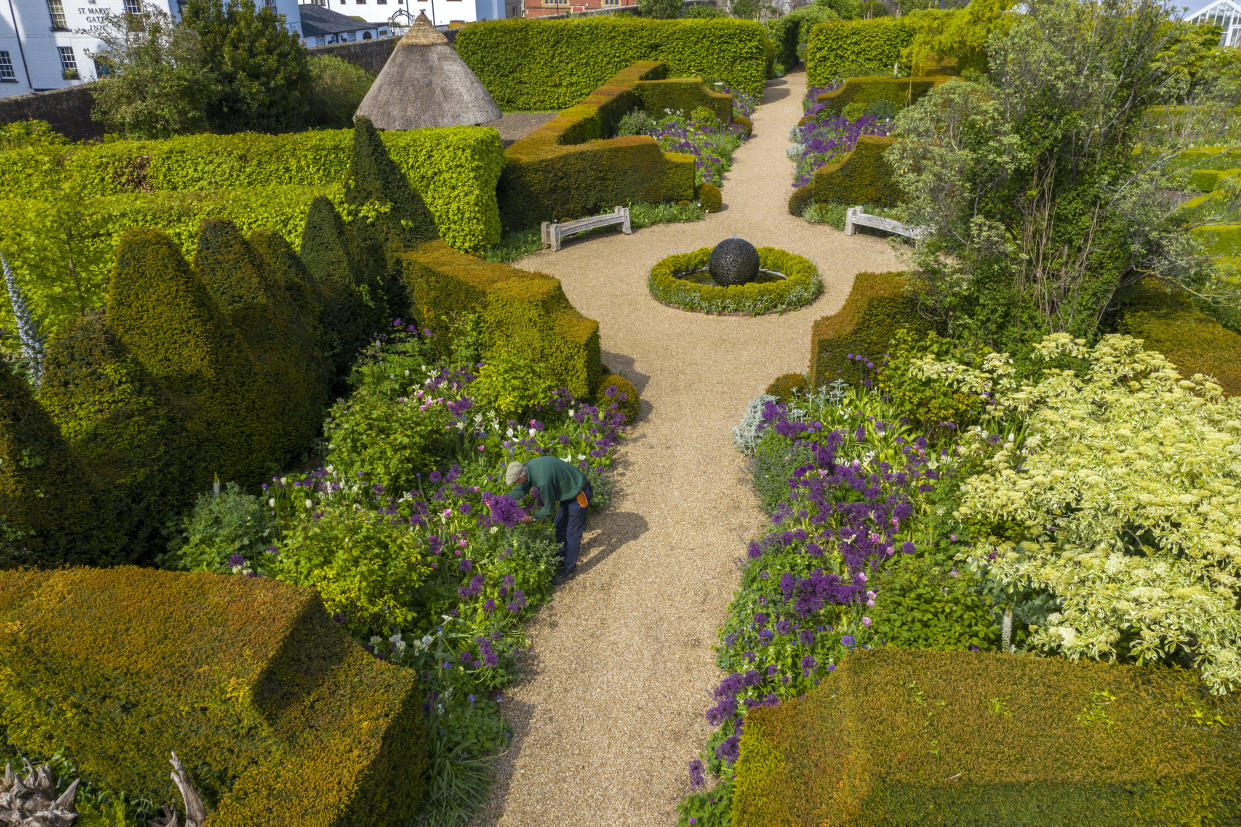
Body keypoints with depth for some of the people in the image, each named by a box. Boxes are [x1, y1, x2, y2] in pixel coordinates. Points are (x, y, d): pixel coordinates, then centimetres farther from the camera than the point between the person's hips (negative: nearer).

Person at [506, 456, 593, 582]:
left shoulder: (543, 481, -36)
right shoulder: (529, 465, -9)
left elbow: (549, 508, -19)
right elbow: (521, 490, 7)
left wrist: (532, 518, -6)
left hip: (579, 495, -10)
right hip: (568, 492, 10)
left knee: (572, 533, 2)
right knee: (560, 525, 22)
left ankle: (568, 569, 17)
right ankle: (562, 556, 42)